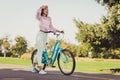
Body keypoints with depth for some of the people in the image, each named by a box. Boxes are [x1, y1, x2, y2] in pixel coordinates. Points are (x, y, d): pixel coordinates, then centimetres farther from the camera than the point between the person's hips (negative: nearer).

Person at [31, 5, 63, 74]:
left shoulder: (49, 18, 14)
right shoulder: (40, 17, -2)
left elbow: (51, 27, 10)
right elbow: (38, 13, -25)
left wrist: (59, 31, -1)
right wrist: (42, 7, -37)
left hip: (46, 35, 6)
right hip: (40, 35, -6)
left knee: (41, 51, 10)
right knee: (40, 51, -10)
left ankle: (33, 66, 26)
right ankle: (40, 69, -11)